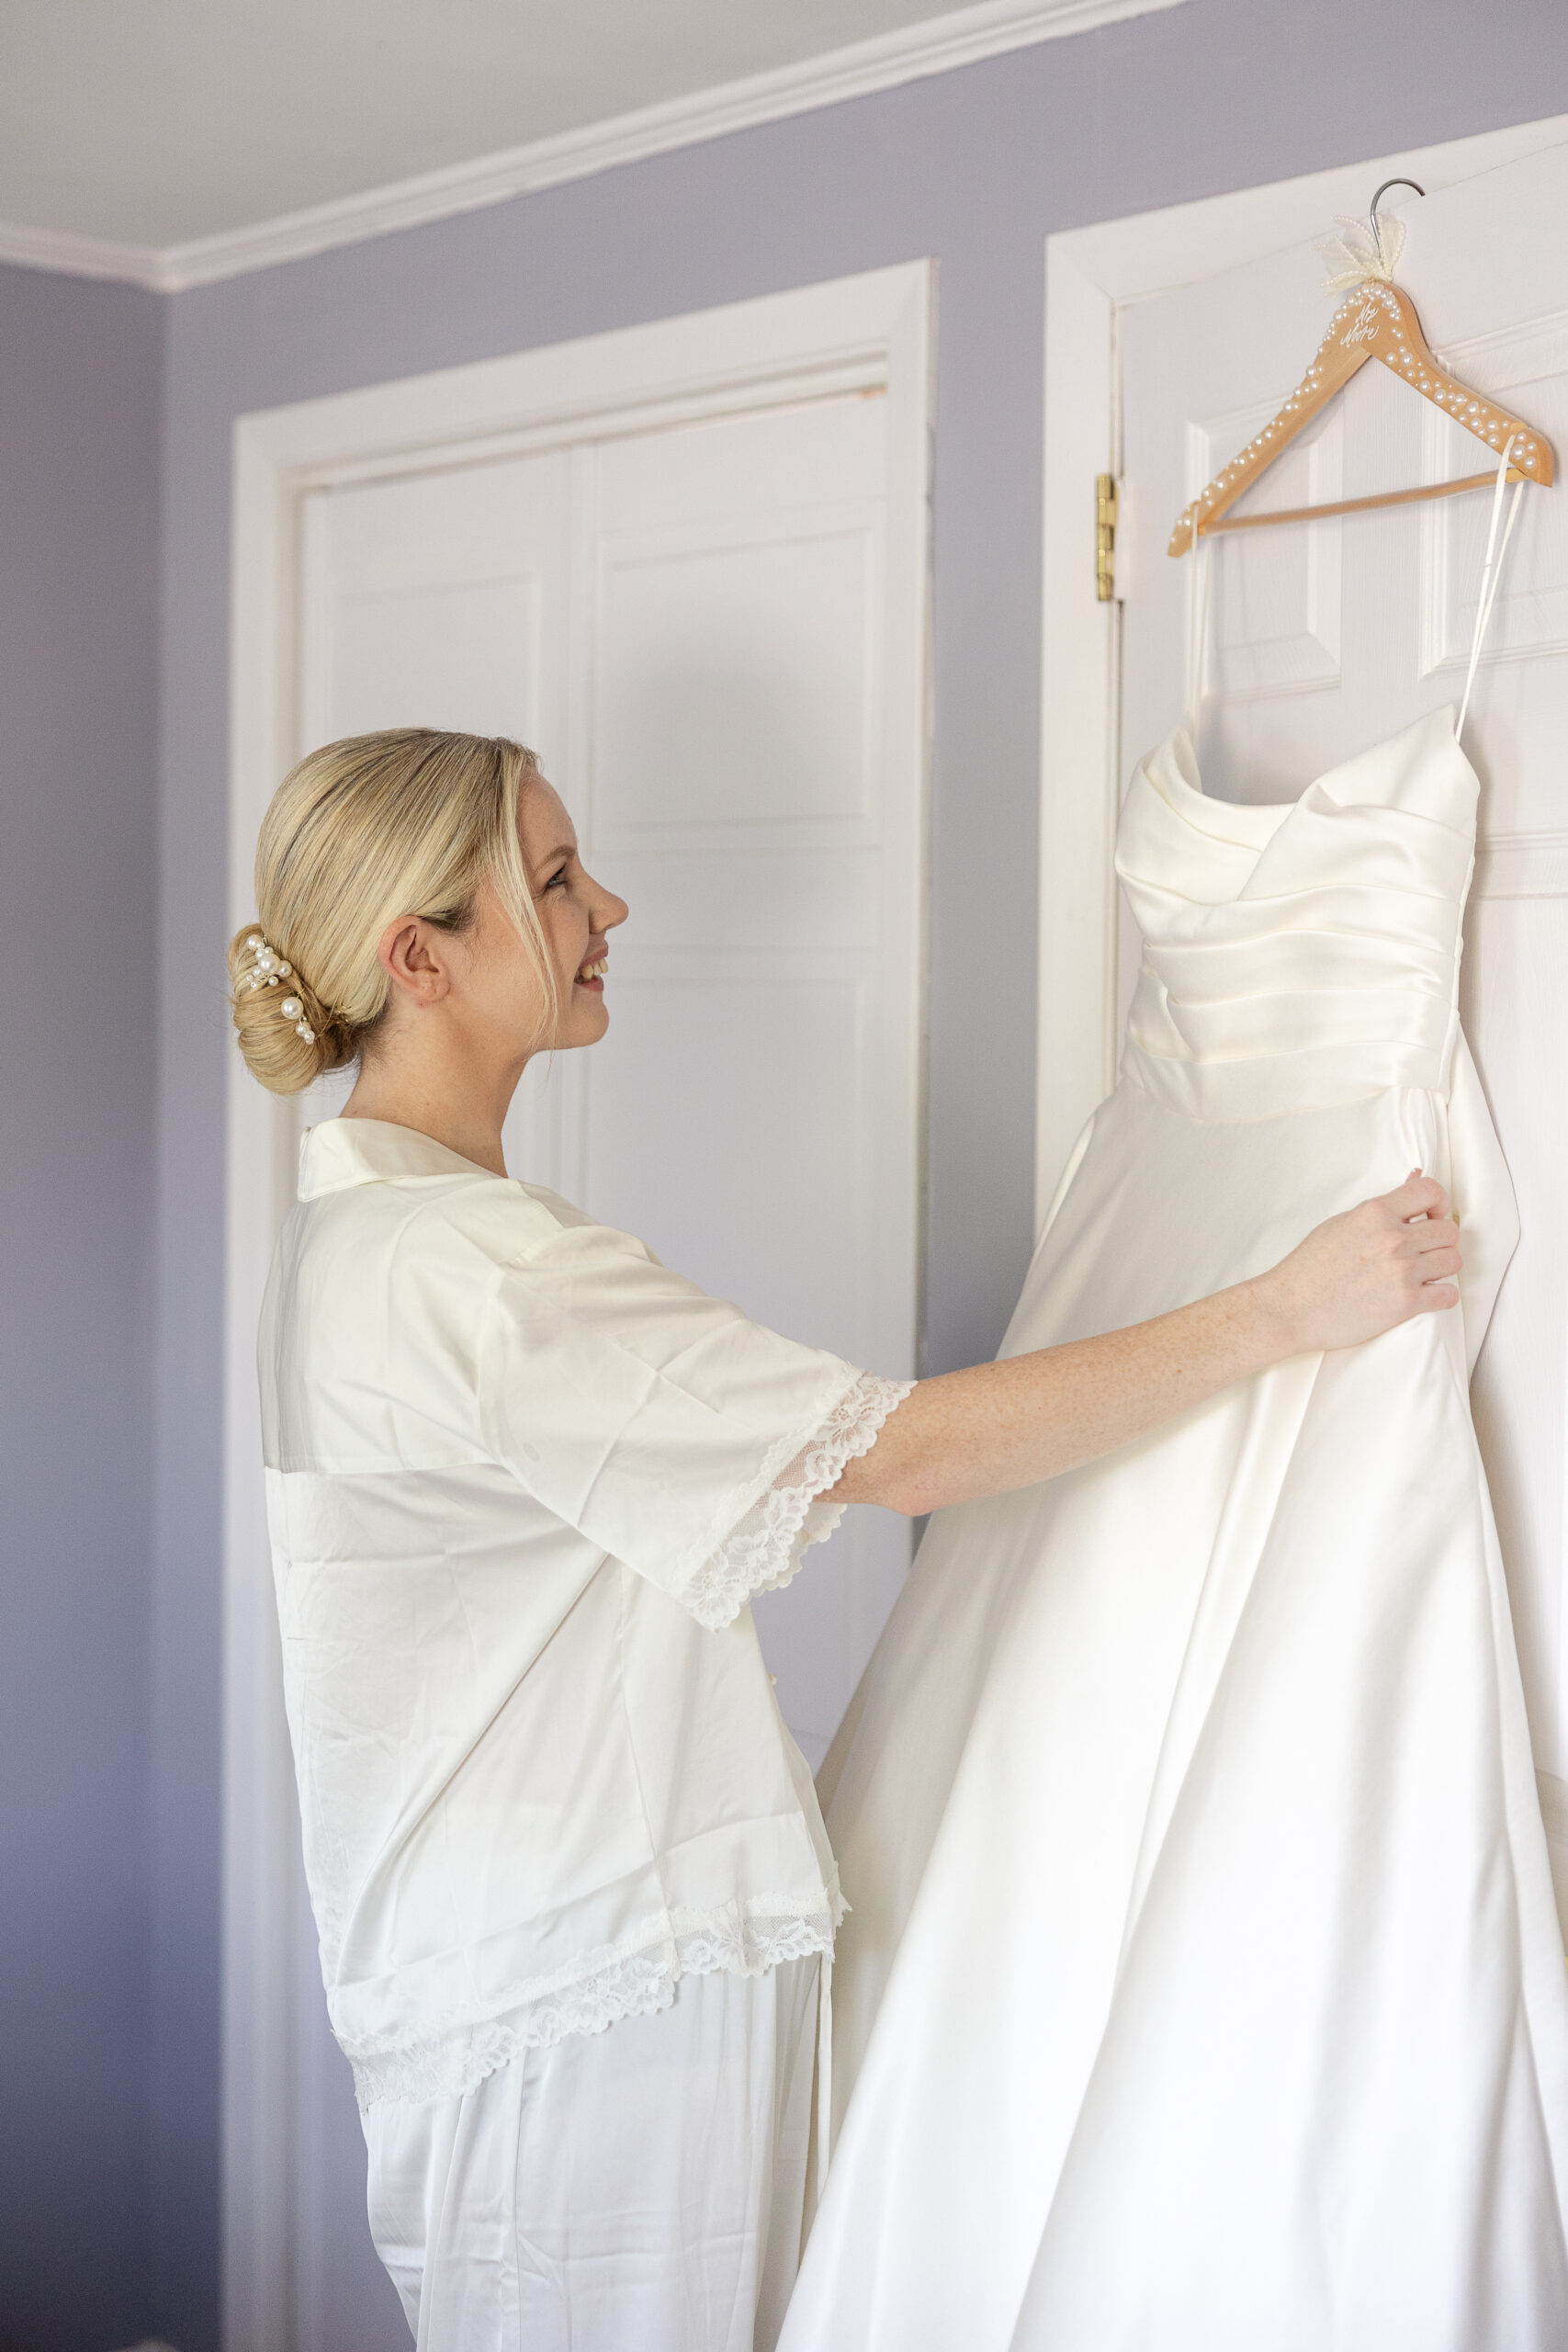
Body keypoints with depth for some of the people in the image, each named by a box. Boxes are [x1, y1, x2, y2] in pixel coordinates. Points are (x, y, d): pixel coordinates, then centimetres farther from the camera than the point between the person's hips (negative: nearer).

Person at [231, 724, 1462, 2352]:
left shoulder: (361, 1229, 12)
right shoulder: (459, 1264, -22)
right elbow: (900, 1453, -22)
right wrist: (1285, 1311, -16)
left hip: (545, 1959, 10)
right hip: (588, 2000, -10)